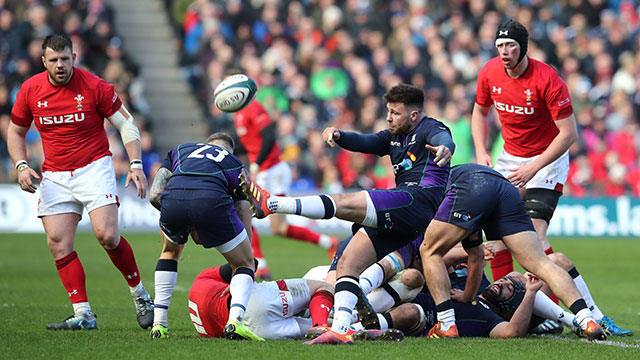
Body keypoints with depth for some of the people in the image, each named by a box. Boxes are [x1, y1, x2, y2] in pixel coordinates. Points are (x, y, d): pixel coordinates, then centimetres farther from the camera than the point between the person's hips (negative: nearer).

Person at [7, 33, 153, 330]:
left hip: (94, 168, -4)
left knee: (107, 235, -17)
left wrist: (135, 165, -13)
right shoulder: (30, 89, -1)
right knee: (58, 243, -7)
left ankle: (140, 295, 5)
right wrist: (21, 166, -3)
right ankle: (83, 315, -1)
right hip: (54, 175, 4)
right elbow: (15, 131, 13)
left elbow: (126, 123, -3)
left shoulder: (94, 86, -10)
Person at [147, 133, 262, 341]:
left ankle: (159, 324, 28)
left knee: (170, 251, 36)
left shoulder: (179, 150, 39)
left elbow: (154, 195, 24)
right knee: (245, 264, 20)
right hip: (211, 200, -2)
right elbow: (246, 230, 33)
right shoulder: (236, 165, 36)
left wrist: (188, 226, 32)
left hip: (172, 198, 2)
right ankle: (235, 320, -6)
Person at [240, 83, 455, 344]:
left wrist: (444, 148, -45)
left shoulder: (430, 129, 3)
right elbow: (365, 143, 16)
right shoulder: (395, 136, 28)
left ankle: (271, 204, -31)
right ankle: (340, 330, -12)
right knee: (347, 263, 0)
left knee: (343, 203, -22)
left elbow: (444, 139, -20)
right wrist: (338, 135, -6)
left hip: (418, 198, -10)